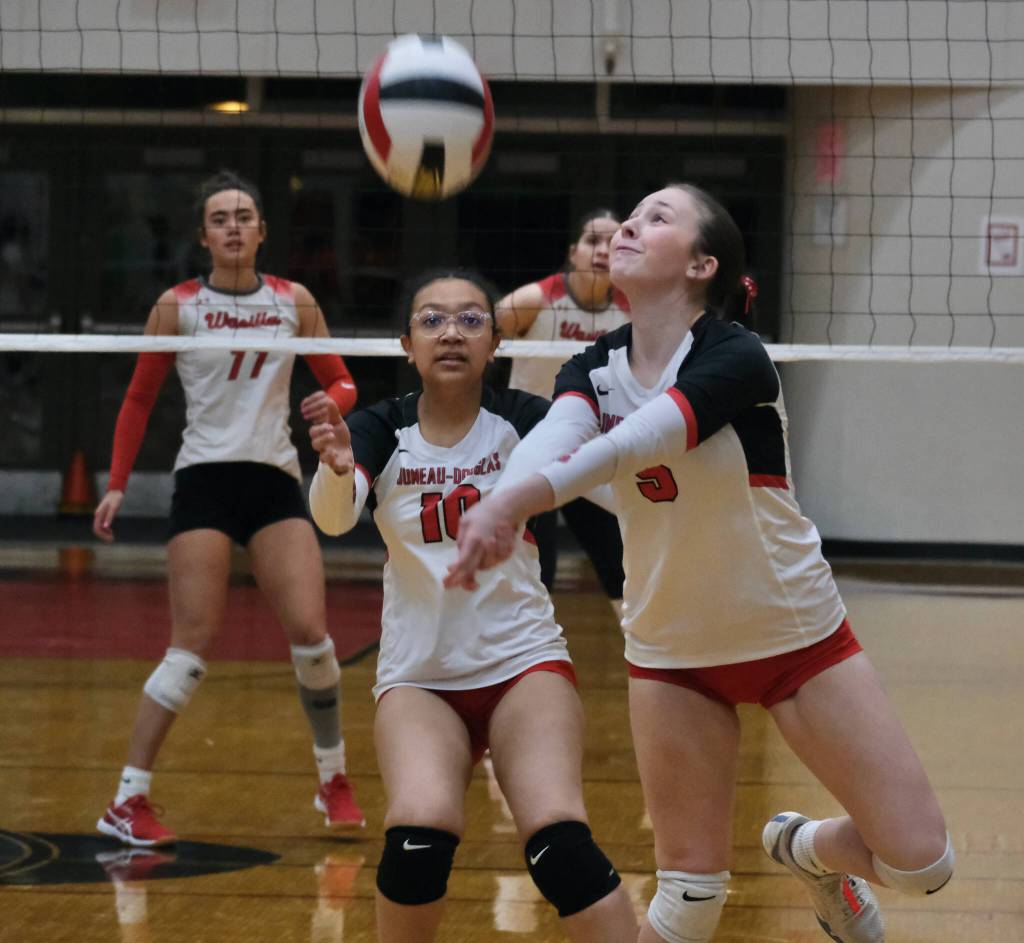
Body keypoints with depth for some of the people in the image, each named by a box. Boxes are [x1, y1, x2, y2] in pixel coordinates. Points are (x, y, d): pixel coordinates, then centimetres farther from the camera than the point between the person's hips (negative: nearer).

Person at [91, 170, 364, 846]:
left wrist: (333, 403, -12)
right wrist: (118, 483, -1)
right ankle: (128, 801, -6)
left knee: (310, 632, -8)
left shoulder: (294, 302, 6)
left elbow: (342, 382, 12)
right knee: (195, 644, -11)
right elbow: (139, 399, 7)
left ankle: (334, 781, 12)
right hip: (204, 479, -2)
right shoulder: (178, 306, 0)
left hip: (276, 480, 2)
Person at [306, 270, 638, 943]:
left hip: (523, 664, -1)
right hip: (418, 678, 1)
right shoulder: (381, 431, -3)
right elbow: (334, 516, -22)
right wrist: (336, 469, -44)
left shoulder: (522, 421, -4)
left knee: (559, 844, -24)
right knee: (419, 831, -25)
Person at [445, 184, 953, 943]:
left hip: (799, 636, -3)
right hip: (673, 651, 3)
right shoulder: (594, 370, -5)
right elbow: (555, 437, -29)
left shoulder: (736, 359, -21)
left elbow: (637, 440, -40)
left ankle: (809, 850, 25)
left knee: (920, 863, -5)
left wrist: (522, 496, -57)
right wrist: (502, 504, -53)